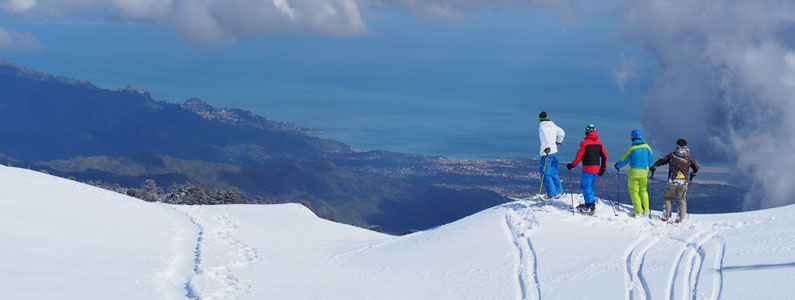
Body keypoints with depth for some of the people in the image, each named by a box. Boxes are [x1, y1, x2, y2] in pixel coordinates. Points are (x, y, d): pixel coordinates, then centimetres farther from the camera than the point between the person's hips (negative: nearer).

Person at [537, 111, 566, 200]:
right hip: (555, 152, 8)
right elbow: (562, 133, 15)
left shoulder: (542, 126, -10)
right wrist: (558, 142, 29)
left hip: (547, 152, -8)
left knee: (545, 174, -2)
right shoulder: (553, 125, 11)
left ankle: (552, 194, -5)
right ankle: (559, 191, 20)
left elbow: (545, 136, -26)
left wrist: (547, 147, -36)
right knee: (553, 173, 19)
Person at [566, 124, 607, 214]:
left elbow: (578, 157, -12)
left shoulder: (584, 143, -11)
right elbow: (604, 157, 8)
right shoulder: (599, 143, 7)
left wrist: (572, 165, 0)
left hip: (587, 168, -6)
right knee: (589, 186, 19)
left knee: (585, 186, -1)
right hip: (596, 168, 6)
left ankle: (590, 206, -6)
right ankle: (589, 203, 20)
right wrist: (602, 168, 16)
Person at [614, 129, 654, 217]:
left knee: (634, 191, 4)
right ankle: (645, 211, 13)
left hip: (633, 172, -4)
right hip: (644, 172, 4)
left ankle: (638, 211, -4)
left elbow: (624, 160, -4)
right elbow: (651, 157, 10)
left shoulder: (631, 148, -13)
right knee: (643, 190, 17)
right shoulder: (646, 146, -2)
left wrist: (618, 165, 16)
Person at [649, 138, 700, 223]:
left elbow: (661, 161, 1)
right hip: (683, 183, 1)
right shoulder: (689, 157, 6)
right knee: (682, 200, 9)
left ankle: (665, 216, 5)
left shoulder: (672, 155, 2)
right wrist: (692, 175, 34)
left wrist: (653, 167, 15)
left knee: (668, 199, 10)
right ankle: (681, 217, 0)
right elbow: (697, 168, 15)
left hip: (672, 182, -1)